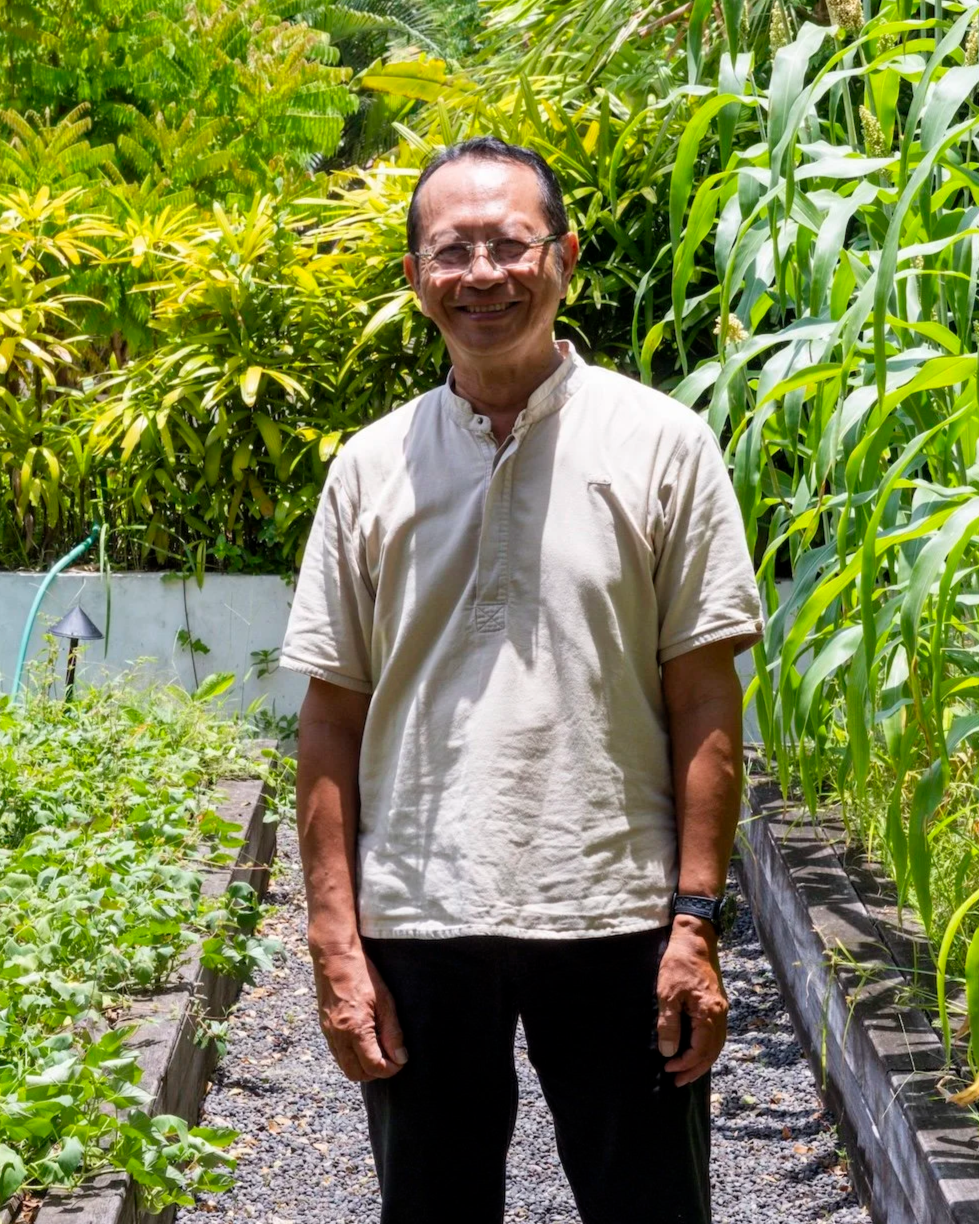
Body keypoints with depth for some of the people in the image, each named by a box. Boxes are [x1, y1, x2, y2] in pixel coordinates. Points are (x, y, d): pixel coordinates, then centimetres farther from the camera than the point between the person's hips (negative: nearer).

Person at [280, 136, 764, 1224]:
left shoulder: (661, 443, -1)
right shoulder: (372, 465, 5)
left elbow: (705, 699, -2)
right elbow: (333, 719, 6)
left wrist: (695, 920, -7)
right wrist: (335, 943, 0)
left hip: (616, 922, -2)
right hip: (414, 927, 2)